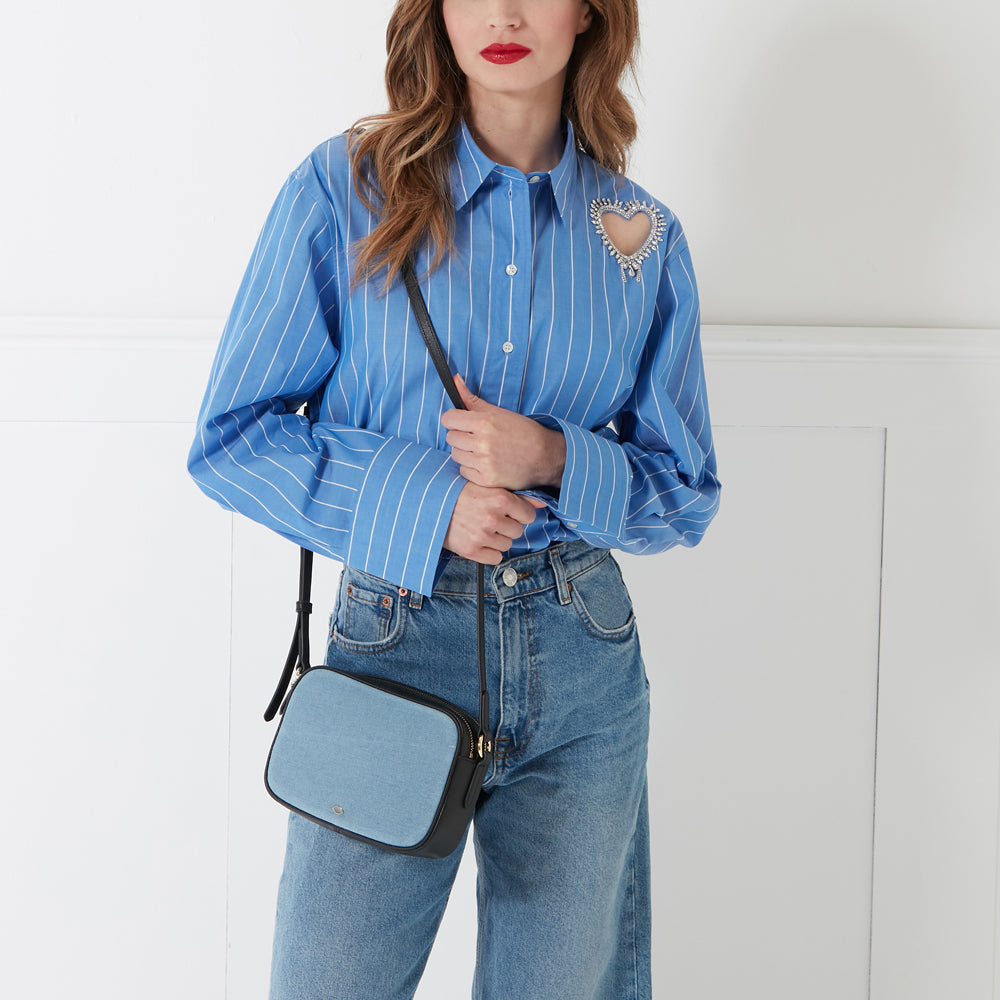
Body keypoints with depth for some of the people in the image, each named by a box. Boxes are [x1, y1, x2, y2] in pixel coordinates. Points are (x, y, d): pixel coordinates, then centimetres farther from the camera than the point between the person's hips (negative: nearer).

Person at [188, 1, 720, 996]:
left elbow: (685, 495, 9)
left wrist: (553, 459, -11)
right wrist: (420, 499, -15)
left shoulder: (642, 238, 4)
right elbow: (229, 440, -3)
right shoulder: (342, 192, -4)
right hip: (393, 646, -2)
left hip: (583, 654, 3)